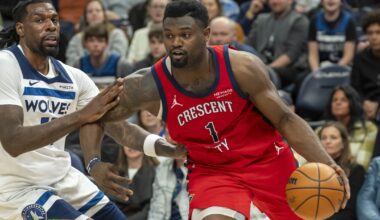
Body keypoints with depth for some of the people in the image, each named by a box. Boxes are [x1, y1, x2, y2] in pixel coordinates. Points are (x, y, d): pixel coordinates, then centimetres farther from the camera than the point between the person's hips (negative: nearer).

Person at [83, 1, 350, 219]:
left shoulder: (242, 67, -22)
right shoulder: (148, 86, -20)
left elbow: (285, 119, -16)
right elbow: (95, 119, -7)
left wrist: (326, 164, -28)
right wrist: (95, 163, -25)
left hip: (268, 163, 1)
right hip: (211, 172, -1)